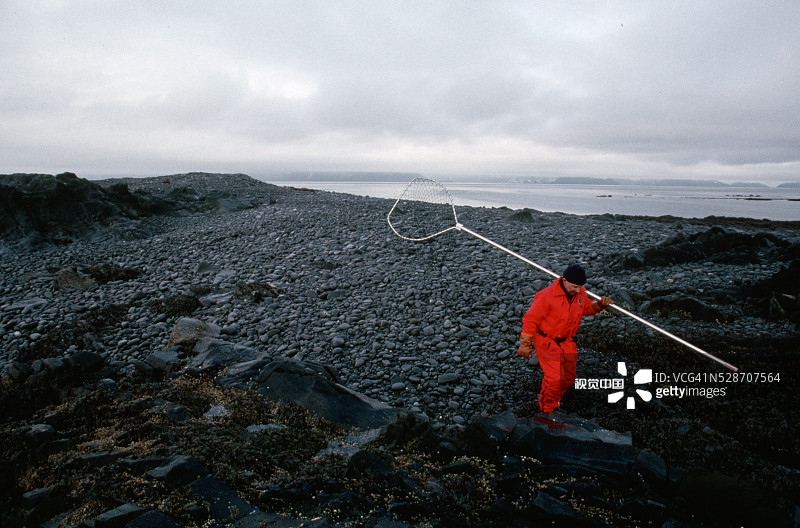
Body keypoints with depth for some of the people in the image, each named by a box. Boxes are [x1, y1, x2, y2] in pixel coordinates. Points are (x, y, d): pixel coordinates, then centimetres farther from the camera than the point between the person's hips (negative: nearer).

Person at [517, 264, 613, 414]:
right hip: (546, 342, -7)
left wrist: (600, 304, -6)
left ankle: (554, 401, 38)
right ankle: (546, 410, 8)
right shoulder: (547, 296, -25)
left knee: (568, 377, 13)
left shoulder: (580, 293, -5)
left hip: (565, 342, 7)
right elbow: (531, 319, -19)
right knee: (554, 377, -15)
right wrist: (525, 344, -15)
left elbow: (587, 308, 16)